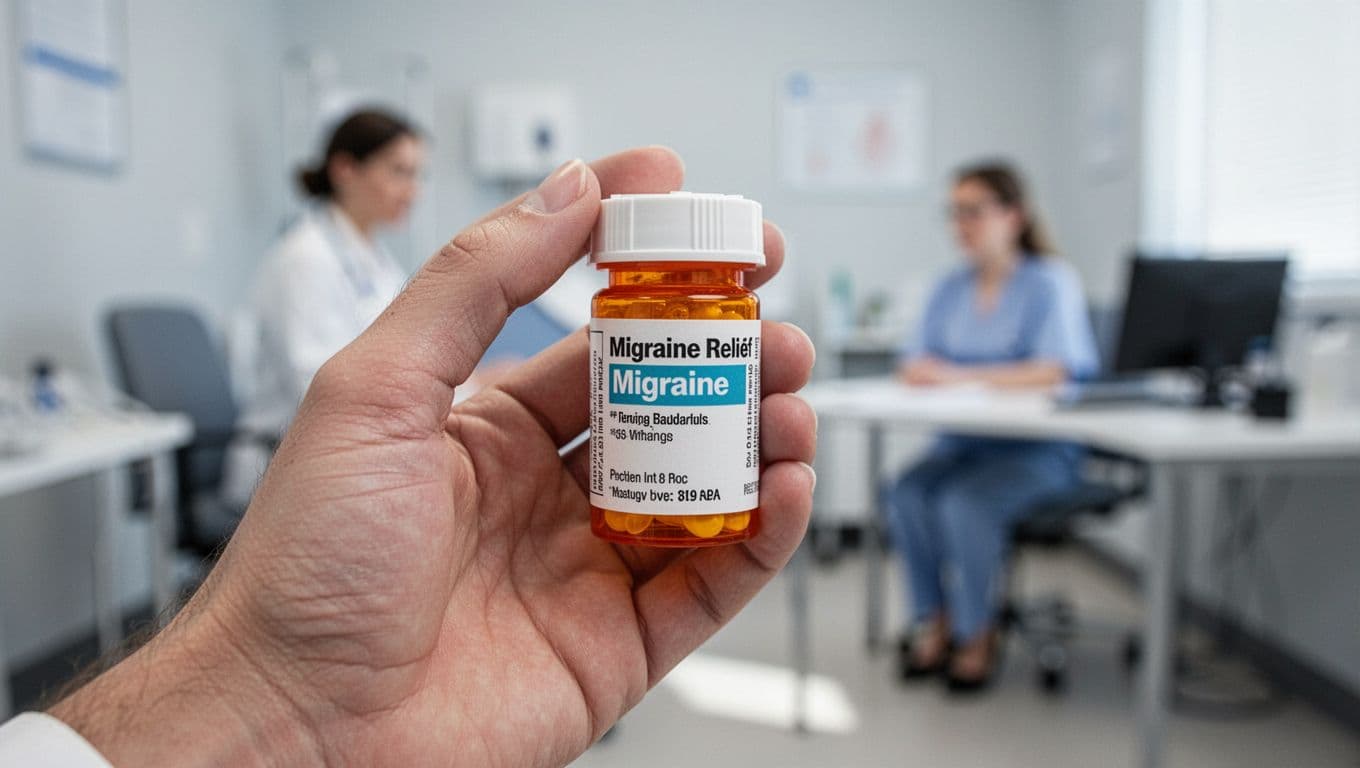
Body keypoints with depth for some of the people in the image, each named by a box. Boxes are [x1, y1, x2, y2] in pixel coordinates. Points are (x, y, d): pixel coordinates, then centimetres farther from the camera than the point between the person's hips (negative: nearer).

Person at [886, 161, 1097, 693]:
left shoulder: (1050, 283, -5)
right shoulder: (950, 290, 12)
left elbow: (1054, 371, -19)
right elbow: (917, 367, 8)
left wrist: (961, 376, -25)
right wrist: (918, 371, -18)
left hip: (1039, 449, -4)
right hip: (962, 443, 5)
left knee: (964, 502, -30)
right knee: (906, 495, -24)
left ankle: (977, 635, -6)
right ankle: (933, 625, -6)